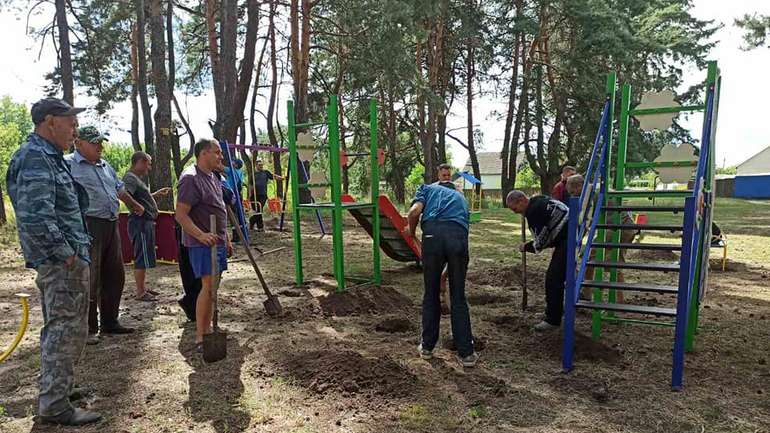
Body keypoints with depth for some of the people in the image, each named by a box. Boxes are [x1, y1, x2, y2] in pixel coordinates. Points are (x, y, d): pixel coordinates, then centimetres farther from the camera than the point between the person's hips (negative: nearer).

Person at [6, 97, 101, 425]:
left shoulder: (48, 157, 16)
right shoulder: (35, 158, -16)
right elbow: (35, 217, -26)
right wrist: (66, 254, -19)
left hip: (59, 261, 10)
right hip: (63, 262, -10)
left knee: (58, 330, 20)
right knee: (67, 331, -3)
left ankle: (55, 390, 34)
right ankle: (55, 406, 7)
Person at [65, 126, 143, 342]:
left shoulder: (105, 166, 21)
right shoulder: (68, 164, -5)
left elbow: (120, 189, 35)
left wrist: (134, 205, 46)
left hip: (111, 225, 9)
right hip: (88, 226, -8)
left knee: (115, 276, 13)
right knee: (90, 280, -5)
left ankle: (109, 322, 25)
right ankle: (88, 328, 6)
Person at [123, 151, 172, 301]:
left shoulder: (136, 178, 19)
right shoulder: (130, 178, -14)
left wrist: (157, 193, 34)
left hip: (147, 222, 11)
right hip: (141, 222, -11)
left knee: (143, 258, 17)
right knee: (142, 258, -5)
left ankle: (142, 287, 28)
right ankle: (140, 293, 1)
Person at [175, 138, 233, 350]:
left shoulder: (213, 177, 15)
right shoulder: (190, 178, -14)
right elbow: (181, 215, -19)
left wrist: (226, 238, 24)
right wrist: (201, 235, -30)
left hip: (216, 241, 9)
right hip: (202, 243, -9)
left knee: (212, 285, 12)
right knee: (208, 286, -12)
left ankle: (207, 328, 22)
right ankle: (200, 338, -5)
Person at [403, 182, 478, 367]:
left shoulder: (427, 188, 26)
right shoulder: (460, 197, 36)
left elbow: (414, 211, 3)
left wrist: (411, 231, 22)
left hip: (433, 234, -2)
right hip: (459, 236, 2)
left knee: (431, 295, 15)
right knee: (458, 298, 13)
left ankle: (427, 346, 27)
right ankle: (466, 353, 17)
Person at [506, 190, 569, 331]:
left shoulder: (534, 211, -20)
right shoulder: (538, 201, 11)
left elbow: (540, 243, -17)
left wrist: (526, 247, 0)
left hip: (568, 239, -11)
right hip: (566, 238, 11)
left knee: (553, 279, -10)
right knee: (554, 276, 17)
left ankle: (553, 320, -4)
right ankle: (556, 309, 29)